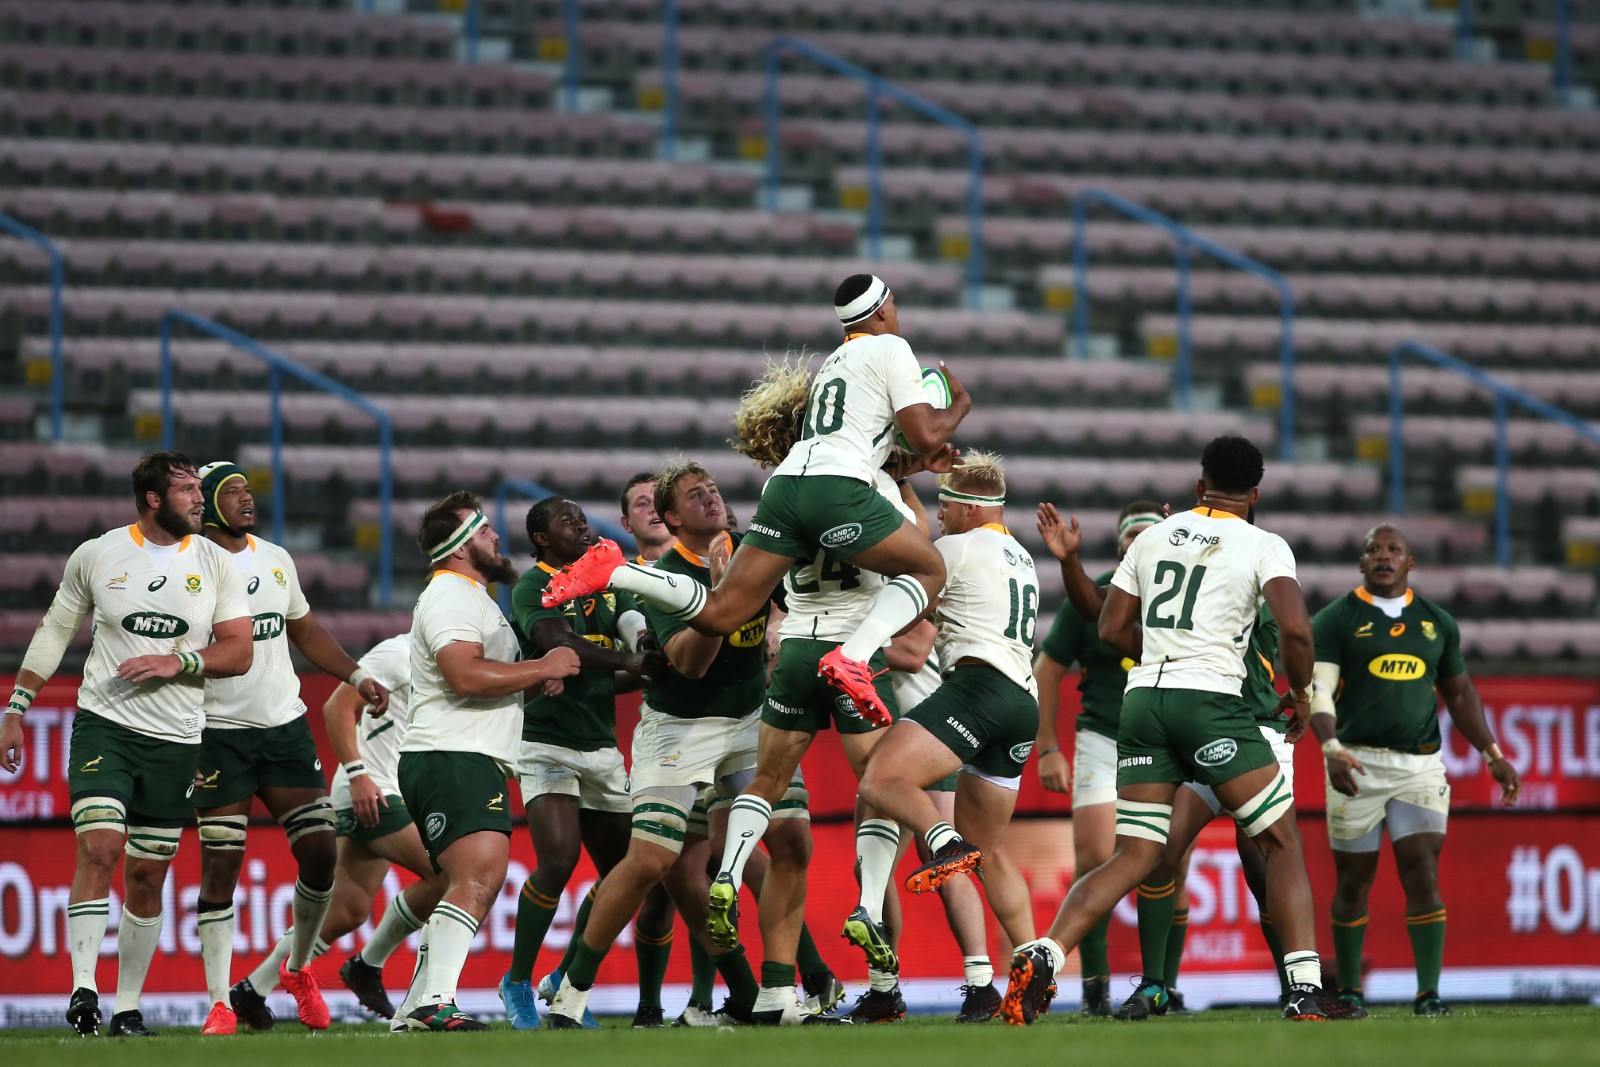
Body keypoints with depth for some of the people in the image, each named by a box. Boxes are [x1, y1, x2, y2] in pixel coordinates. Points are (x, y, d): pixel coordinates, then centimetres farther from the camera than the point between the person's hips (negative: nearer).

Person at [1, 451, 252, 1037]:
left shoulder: (216, 564, 4)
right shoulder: (96, 555, 2)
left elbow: (239, 653, 1)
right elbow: (54, 632, 12)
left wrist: (177, 662, -15)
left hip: (175, 740, 2)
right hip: (104, 724, -2)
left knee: (147, 876, 5)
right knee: (99, 847, -19)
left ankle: (128, 1007, 12)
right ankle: (83, 989, -22)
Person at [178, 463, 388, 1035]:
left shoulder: (275, 559, 12)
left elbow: (304, 630, 25)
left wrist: (357, 676, 15)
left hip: (286, 726, 5)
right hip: (221, 732, -5)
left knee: (319, 852, 1)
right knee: (220, 865, -7)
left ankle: (297, 968, 24)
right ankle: (220, 1004, -3)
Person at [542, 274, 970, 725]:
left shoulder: (830, 363, 32)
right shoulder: (890, 348, 8)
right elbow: (926, 436, 1)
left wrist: (922, 456, 32)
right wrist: (959, 406, 21)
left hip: (786, 482, 7)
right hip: (838, 489, -7)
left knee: (718, 614, 8)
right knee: (929, 570, 10)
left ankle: (612, 572, -8)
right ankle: (852, 657, -13)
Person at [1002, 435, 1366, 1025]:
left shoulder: (1152, 538, 15)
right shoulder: (1264, 547, 2)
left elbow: (1112, 629, 17)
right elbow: (1295, 628, -13)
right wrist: (1300, 693, 5)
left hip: (1143, 700, 4)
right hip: (1211, 700, -4)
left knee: (1134, 858, 7)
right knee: (1282, 843, 7)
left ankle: (1044, 955, -13)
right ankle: (1306, 990, -1)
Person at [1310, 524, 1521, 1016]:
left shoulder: (1437, 623, 12)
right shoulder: (1335, 620, 0)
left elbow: (1460, 694, 19)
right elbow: (1319, 690, -11)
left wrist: (1492, 754, 11)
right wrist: (1331, 748, -27)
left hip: (1419, 767, 2)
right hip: (1358, 764, -2)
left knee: (1424, 876, -9)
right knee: (1353, 881, 4)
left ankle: (1428, 993, -9)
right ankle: (1349, 990, 17)